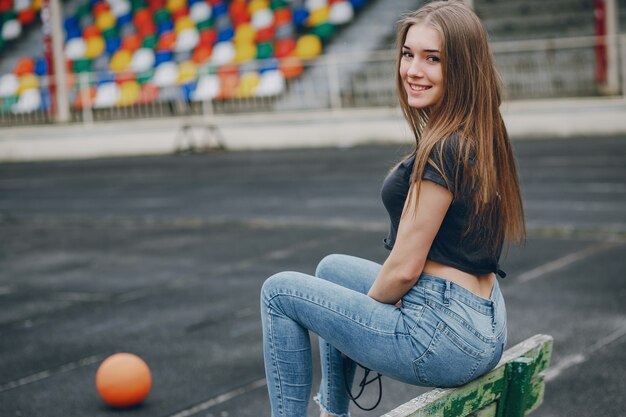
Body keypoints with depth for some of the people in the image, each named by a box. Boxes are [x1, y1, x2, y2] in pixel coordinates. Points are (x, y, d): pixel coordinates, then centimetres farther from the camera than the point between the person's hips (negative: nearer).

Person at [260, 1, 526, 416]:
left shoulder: (443, 151, -20)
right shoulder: (481, 138, 9)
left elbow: (404, 269, -18)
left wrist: (367, 304, 2)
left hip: (444, 332, -10)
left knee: (279, 292, 3)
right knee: (333, 268, 29)